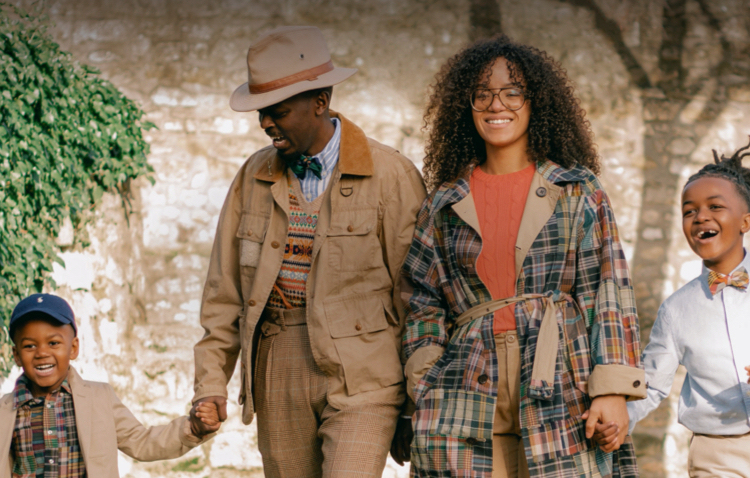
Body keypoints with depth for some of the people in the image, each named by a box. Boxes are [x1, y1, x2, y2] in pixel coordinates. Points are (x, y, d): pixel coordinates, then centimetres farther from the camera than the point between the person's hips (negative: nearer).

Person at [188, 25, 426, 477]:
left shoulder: (390, 175, -4)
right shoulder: (254, 177, 10)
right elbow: (225, 290, 13)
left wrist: (413, 406, -1)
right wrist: (211, 380, 6)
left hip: (361, 377, -4)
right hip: (278, 371, 5)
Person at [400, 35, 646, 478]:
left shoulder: (580, 191, 8)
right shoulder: (445, 203, 14)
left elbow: (610, 293, 2)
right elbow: (422, 303, 14)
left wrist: (613, 390, -7)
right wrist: (427, 388, 0)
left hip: (562, 398, -1)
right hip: (469, 401, 2)